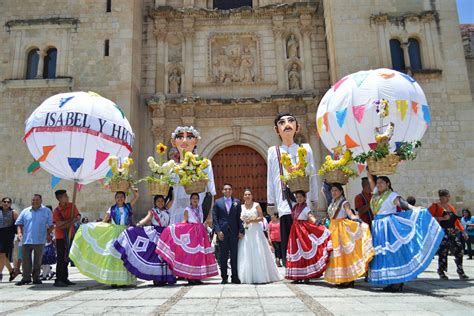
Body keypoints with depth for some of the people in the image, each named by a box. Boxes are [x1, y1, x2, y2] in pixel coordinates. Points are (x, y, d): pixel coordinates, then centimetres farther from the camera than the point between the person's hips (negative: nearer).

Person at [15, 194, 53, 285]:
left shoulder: (47, 211, 4)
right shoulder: (25, 211, 10)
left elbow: (51, 225, 4)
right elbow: (19, 223, 11)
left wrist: (48, 234, -9)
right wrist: (19, 232, -4)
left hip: (39, 240, -2)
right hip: (26, 240, 2)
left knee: (38, 261, 6)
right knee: (26, 260, 2)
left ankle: (36, 278, 17)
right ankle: (26, 278, 12)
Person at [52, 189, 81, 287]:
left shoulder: (72, 206, 2)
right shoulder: (57, 210, -10)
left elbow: (78, 217, -1)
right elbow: (58, 224, -19)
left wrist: (74, 220, -20)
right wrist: (70, 221, -21)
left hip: (70, 236, 5)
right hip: (60, 237, -5)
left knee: (67, 258, 12)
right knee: (61, 259, -5)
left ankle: (64, 278, 21)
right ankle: (58, 280, 2)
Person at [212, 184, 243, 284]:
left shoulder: (237, 202, 10)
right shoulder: (217, 202, 8)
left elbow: (239, 217, 6)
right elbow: (215, 218, 4)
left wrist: (241, 231, -2)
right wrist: (218, 231, -7)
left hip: (234, 232, 1)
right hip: (222, 232, 0)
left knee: (234, 255, 3)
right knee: (223, 256, 4)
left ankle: (235, 277, 10)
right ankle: (224, 277, 12)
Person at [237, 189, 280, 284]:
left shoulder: (256, 205, 3)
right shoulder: (241, 207, 11)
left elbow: (261, 218, -2)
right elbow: (239, 218, 16)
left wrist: (252, 220, -14)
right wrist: (241, 220, -6)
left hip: (255, 231, -2)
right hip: (245, 232, 2)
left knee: (258, 254, -3)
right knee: (246, 254, -1)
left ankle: (261, 276, 5)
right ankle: (248, 277, 6)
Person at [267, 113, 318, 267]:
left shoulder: (305, 149, 10)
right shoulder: (273, 151, 9)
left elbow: (312, 176, 12)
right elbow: (270, 179, 9)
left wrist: (314, 200, 12)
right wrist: (271, 203, 10)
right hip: (285, 204, 0)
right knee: (287, 244, -2)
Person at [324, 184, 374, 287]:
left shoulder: (344, 203, -7)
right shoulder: (332, 203, 15)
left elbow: (350, 214, -22)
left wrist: (356, 219, -38)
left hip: (342, 228, -7)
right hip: (333, 229, 7)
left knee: (344, 252, -8)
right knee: (335, 254, 7)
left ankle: (348, 279, -3)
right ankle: (339, 279, 14)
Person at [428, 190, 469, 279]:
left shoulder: (451, 207, 18)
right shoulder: (435, 206, -1)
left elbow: (456, 220, 20)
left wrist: (463, 231, 15)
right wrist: (442, 218, -18)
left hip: (453, 232, 6)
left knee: (459, 250, 0)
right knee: (442, 252, -6)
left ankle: (460, 271, 10)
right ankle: (441, 272, 9)